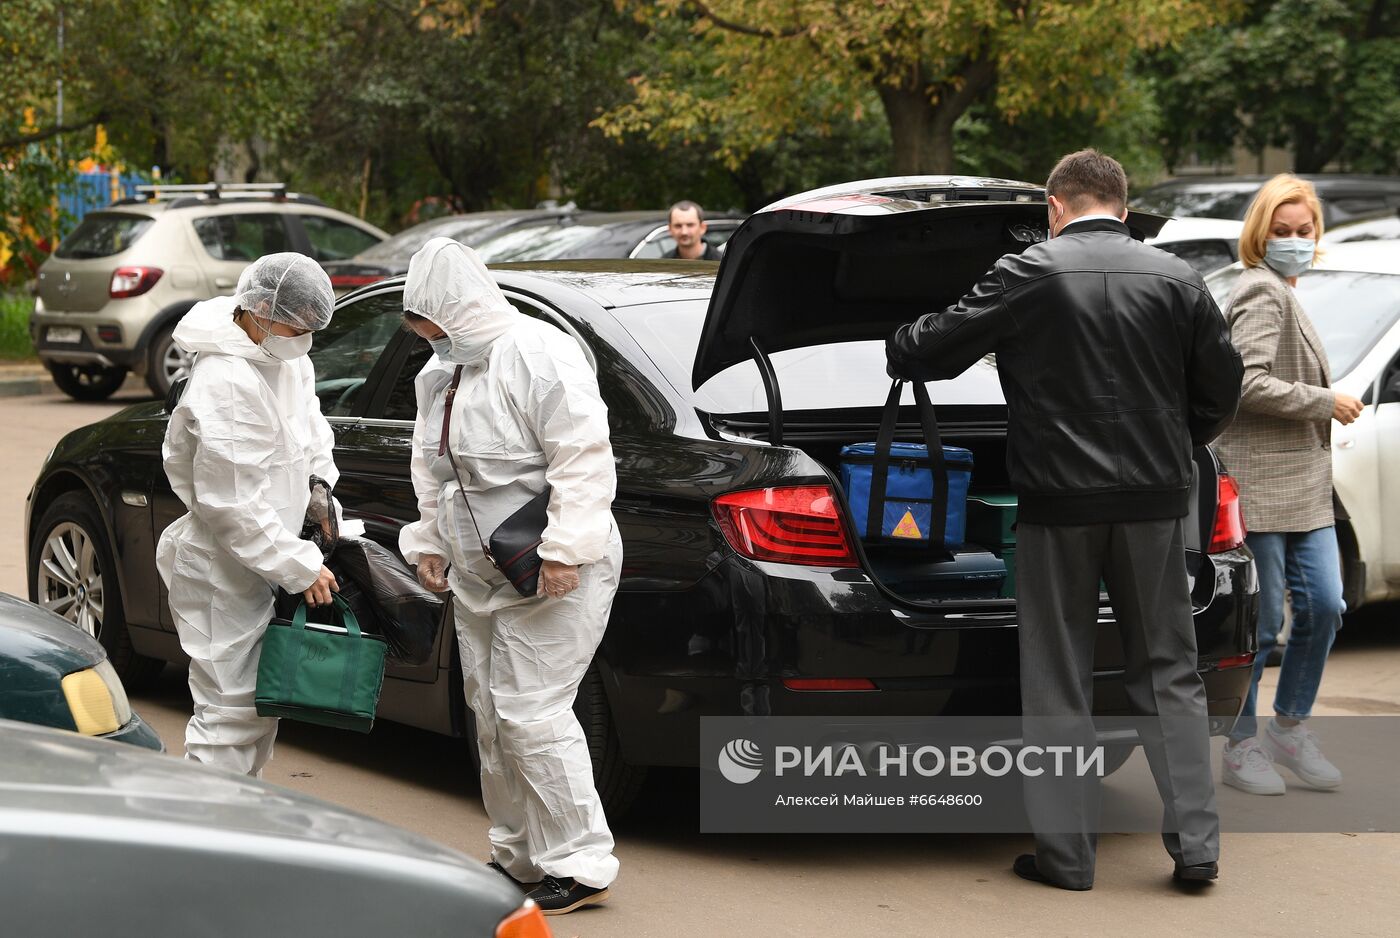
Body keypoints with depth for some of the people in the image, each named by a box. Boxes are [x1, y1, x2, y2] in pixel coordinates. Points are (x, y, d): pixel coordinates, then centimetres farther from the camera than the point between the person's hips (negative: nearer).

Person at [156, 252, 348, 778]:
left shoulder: (288, 361, 4)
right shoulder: (225, 381, -26)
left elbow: (310, 429, 24)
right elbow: (230, 503, -26)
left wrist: (320, 484, 4)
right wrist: (300, 567, -22)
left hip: (261, 563, 10)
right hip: (221, 572, -10)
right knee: (230, 712, -9)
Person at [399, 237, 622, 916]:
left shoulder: (538, 355, -19)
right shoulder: (441, 372, 10)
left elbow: (583, 459, -24)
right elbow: (432, 468, 23)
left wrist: (563, 551, -26)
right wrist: (429, 543, 21)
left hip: (553, 577, -9)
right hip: (478, 576, 9)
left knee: (532, 714, -11)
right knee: (492, 715, 12)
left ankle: (581, 866, -2)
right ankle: (519, 858, 24)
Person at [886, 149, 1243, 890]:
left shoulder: (1028, 275, -7)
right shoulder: (1177, 280, 3)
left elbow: (934, 351, -4)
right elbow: (1221, 386, 7)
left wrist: (896, 348, 18)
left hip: (1058, 501, -3)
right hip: (1153, 500, 3)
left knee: (1058, 685, 6)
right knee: (1168, 673, 10)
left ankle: (1065, 851, 9)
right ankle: (1194, 842, 7)